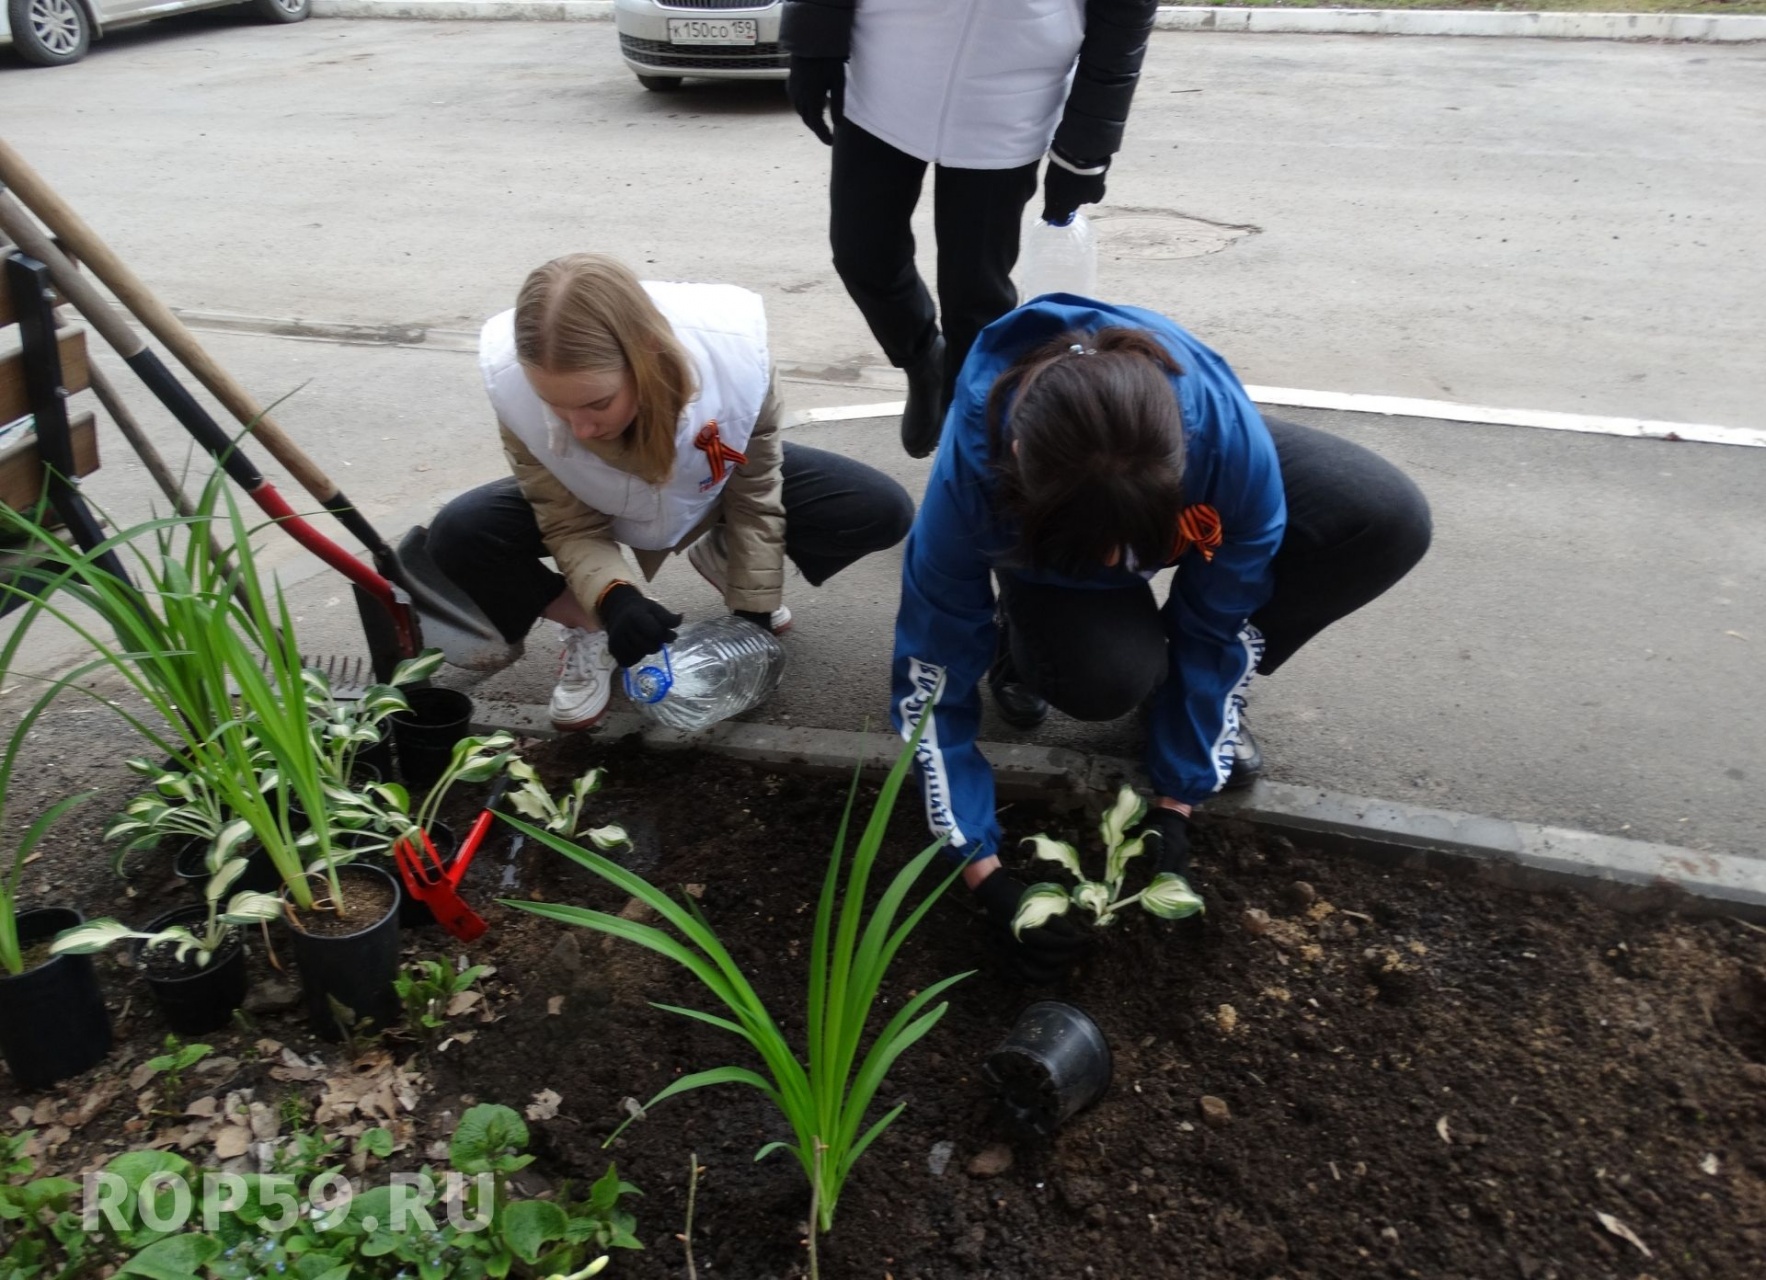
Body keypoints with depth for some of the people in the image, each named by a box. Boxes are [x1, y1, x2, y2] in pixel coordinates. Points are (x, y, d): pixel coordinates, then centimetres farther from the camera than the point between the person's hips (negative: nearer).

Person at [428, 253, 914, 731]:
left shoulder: (731, 348, -37)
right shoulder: (511, 378, -35)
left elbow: (755, 494, -19)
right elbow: (568, 522, -20)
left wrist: (753, 613, -14)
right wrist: (612, 598, -39)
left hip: (714, 490, 1)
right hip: (592, 502, 0)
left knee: (882, 510, -19)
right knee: (457, 536, -27)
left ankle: (720, 561, 6)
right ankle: (589, 631, 0)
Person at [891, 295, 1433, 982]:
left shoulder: (1225, 433, -40)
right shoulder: (969, 477, -40)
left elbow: (1219, 625, -23)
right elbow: (932, 682, -29)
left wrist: (1176, 800, -19)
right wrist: (987, 875, -29)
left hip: (1176, 501, 2)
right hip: (1042, 533, -1)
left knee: (1389, 520, -24)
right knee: (1103, 673, -35)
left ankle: (1204, 690, -2)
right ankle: (1022, 639, 4)